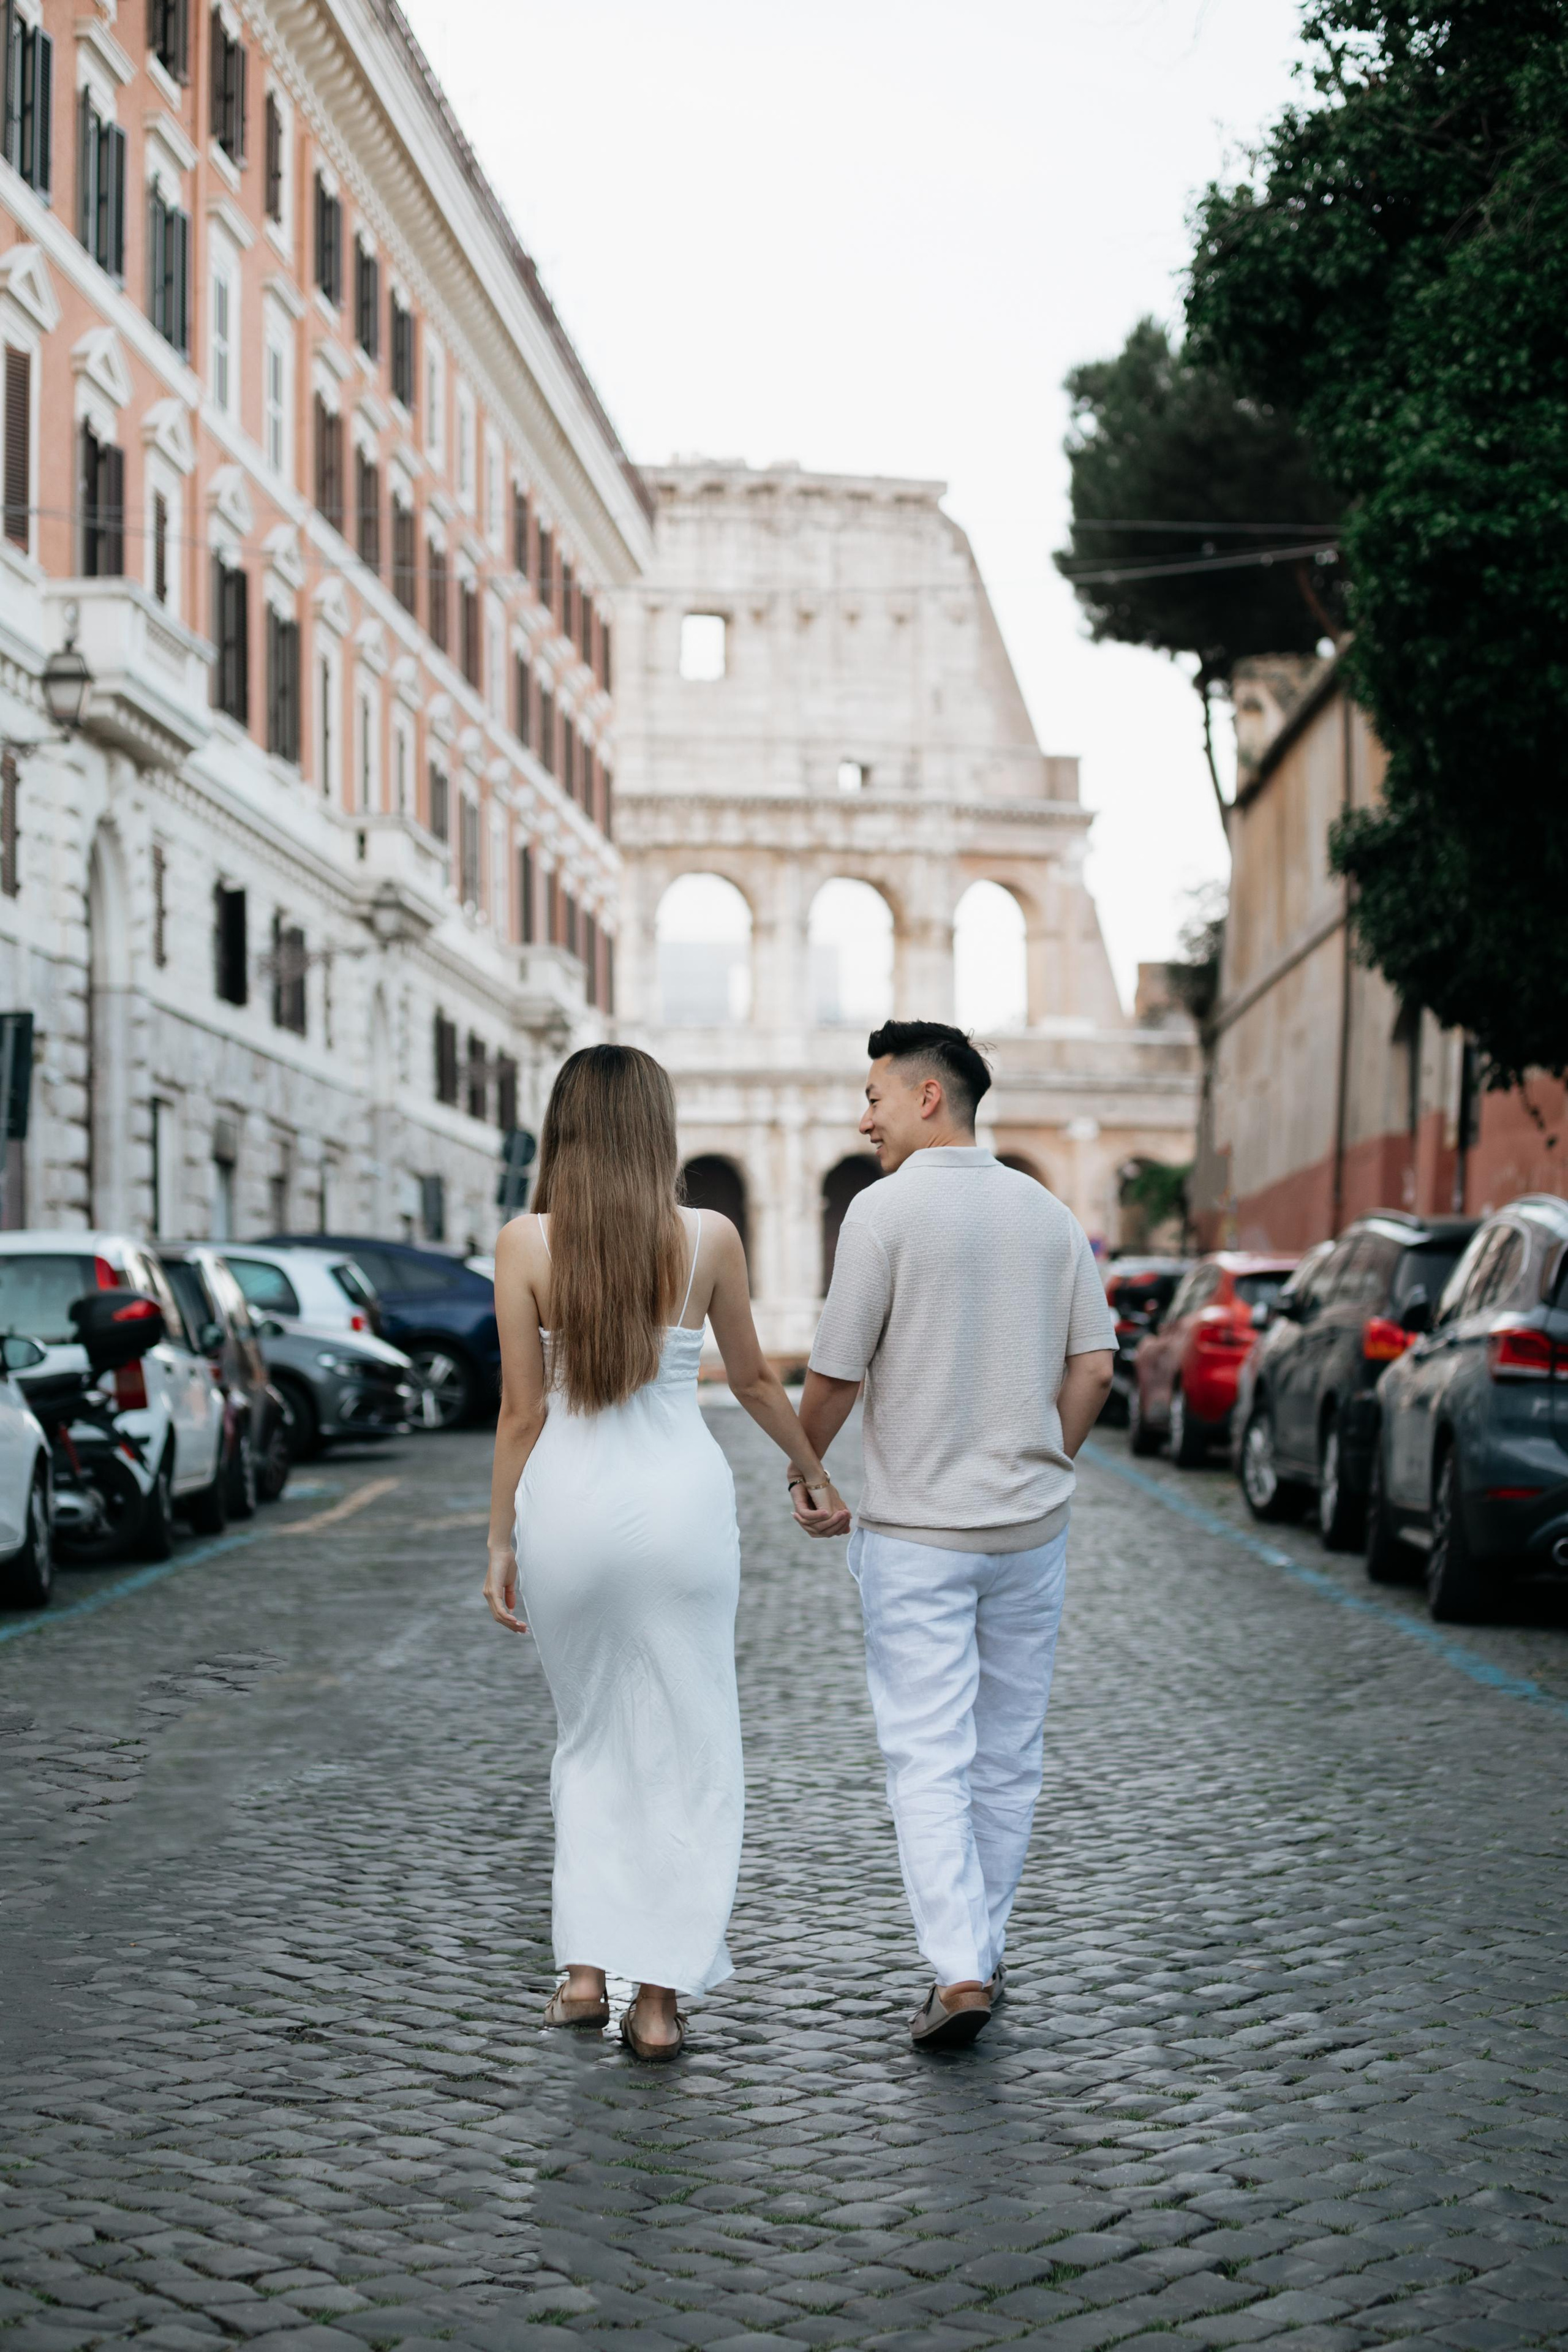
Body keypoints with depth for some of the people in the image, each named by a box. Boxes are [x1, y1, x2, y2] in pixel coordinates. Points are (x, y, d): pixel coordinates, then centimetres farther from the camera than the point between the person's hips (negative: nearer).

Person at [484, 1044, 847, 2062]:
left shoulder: (526, 1244, -4)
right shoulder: (709, 1239, -2)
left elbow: (522, 1411, -3)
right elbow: (755, 1380, 9)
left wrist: (501, 1540, 6)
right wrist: (817, 1472, 25)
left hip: (566, 1504, 1)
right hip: (680, 1499, -1)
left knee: (591, 1742, 19)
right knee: (685, 1748, 8)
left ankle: (585, 1969, 16)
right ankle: (659, 1992, 8)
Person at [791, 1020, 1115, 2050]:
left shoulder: (886, 1209, -10)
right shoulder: (1049, 1213, 6)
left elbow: (837, 1373, -10)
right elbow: (1094, 1367, 5)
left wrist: (803, 1465, 8)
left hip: (917, 1530, -5)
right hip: (1031, 1526, 5)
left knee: (929, 1762, -3)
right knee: (1008, 1756, 14)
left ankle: (959, 1970, -13)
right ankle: (982, 1950, 22)